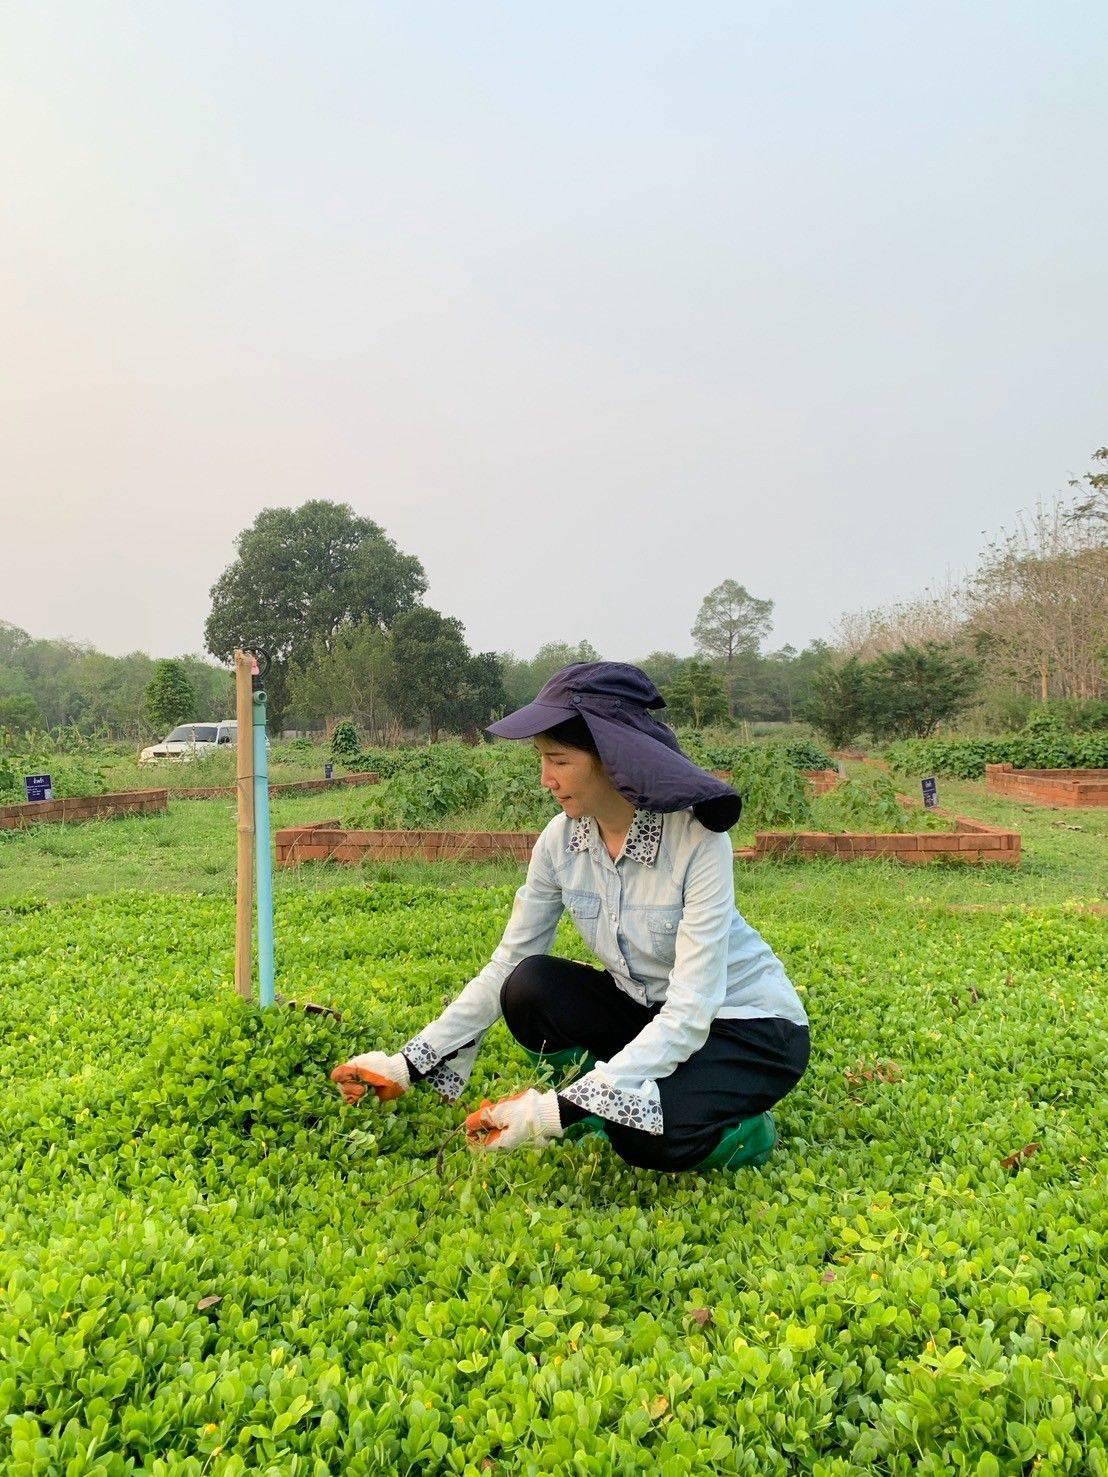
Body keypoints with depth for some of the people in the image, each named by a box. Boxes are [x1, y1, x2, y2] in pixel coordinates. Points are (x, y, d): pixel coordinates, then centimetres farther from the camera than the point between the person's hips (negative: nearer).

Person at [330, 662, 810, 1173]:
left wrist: (563, 1108, -38)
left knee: (648, 1137, -32)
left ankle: (742, 1125, -1)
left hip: (752, 1023, -5)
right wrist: (407, 1066, -10)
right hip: (647, 1010, 5)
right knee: (529, 987, -20)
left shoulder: (697, 838, -28)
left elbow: (690, 1012, -31)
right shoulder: (562, 840, -11)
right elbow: (505, 966, -5)